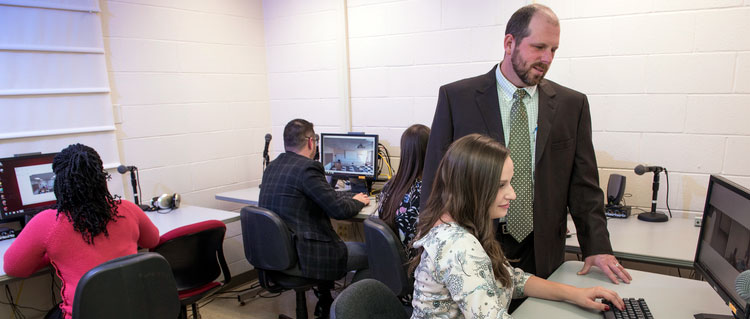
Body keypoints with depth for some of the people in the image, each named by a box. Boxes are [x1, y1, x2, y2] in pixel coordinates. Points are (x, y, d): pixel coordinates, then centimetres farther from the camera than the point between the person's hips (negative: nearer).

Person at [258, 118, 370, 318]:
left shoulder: (272, 167, 7)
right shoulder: (308, 167, -19)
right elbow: (339, 210, -17)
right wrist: (358, 202, 4)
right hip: (302, 257, -9)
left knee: (328, 241, 33)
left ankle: (325, 303, 36)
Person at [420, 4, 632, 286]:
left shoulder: (572, 105, 4)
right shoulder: (455, 98, -4)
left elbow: (583, 184, 7)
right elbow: (435, 178, -3)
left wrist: (597, 247, -3)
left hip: (543, 257, 3)